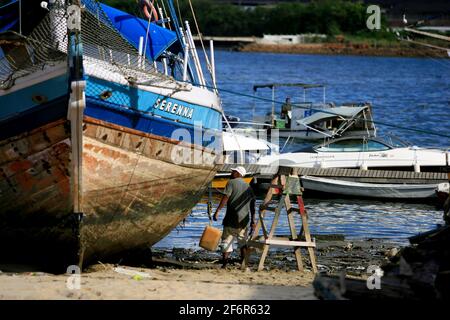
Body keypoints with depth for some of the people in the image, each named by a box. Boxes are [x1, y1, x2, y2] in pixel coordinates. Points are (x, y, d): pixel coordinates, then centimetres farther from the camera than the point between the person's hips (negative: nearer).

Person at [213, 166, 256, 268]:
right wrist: (252, 221, 18)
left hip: (231, 219, -5)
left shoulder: (231, 183, -3)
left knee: (227, 241, -2)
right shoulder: (248, 187, 14)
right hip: (244, 220, 5)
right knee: (243, 242, 15)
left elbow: (225, 198, -15)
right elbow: (252, 206, 14)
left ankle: (224, 265, -9)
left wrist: (217, 211, -16)